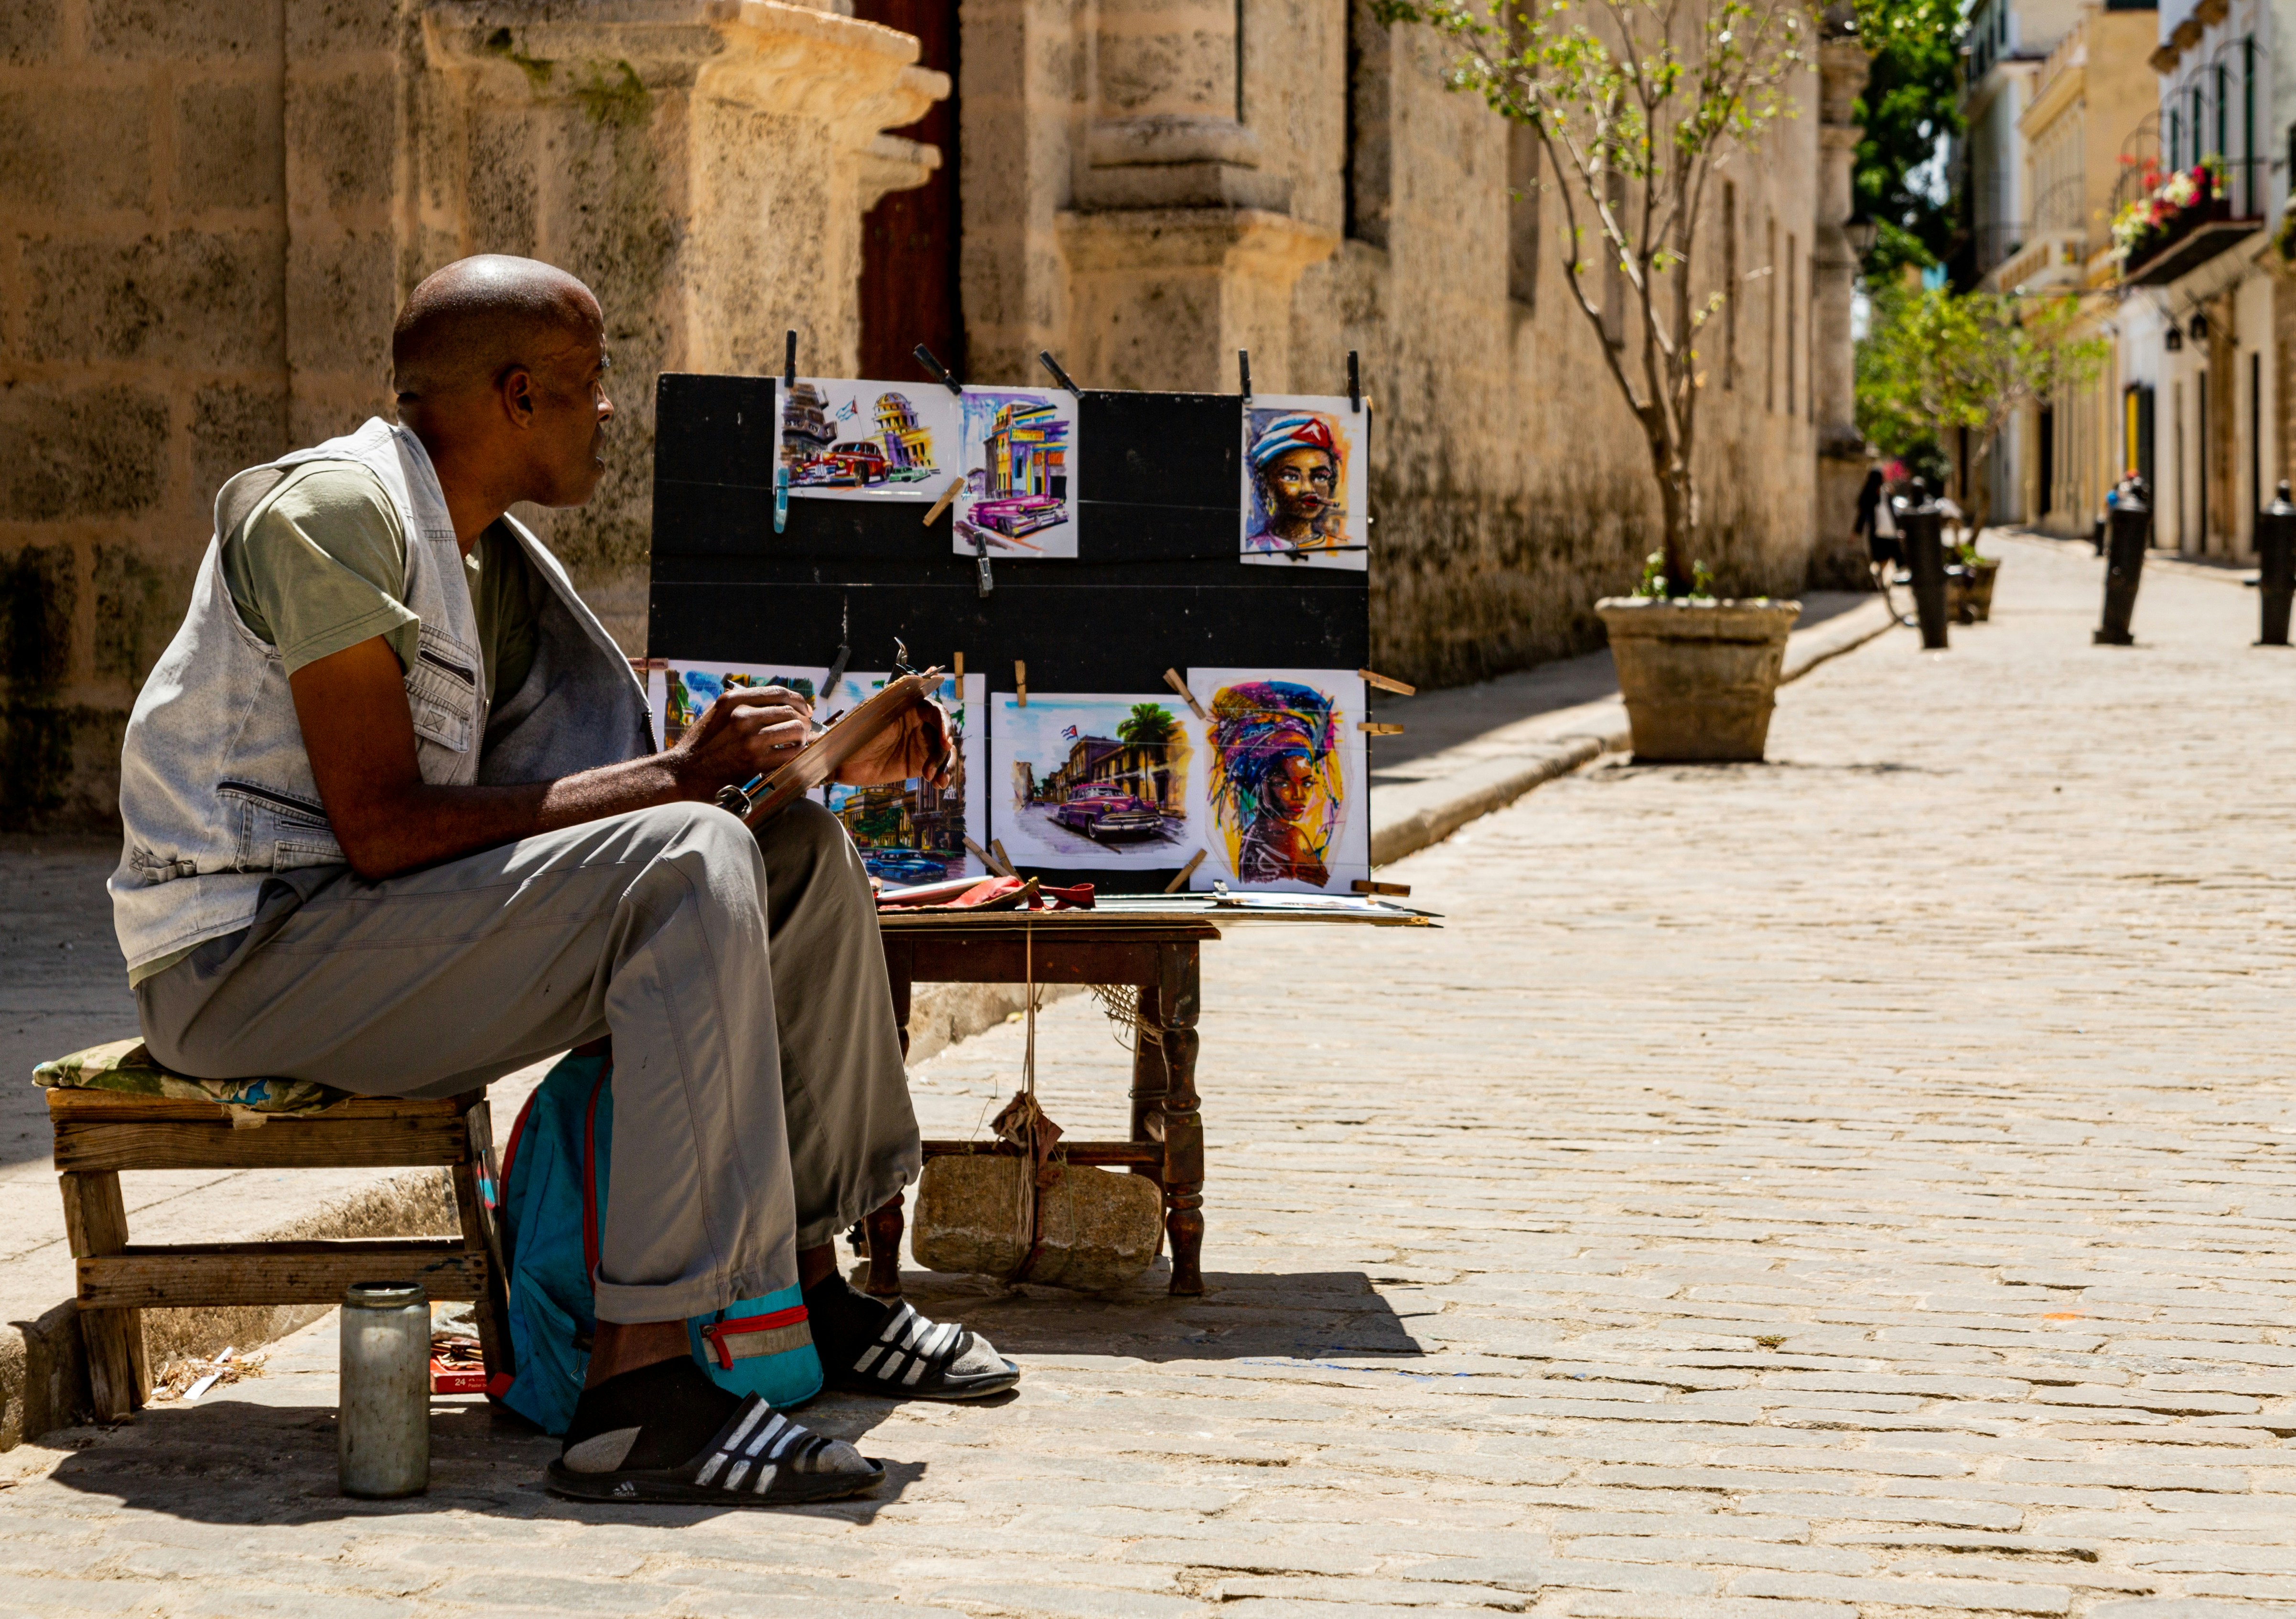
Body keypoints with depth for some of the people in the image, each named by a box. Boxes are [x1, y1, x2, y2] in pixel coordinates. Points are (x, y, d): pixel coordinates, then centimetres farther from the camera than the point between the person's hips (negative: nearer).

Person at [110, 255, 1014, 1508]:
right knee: (689, 862, -28)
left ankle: (809, 1298, 11)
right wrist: (674, 777, -23)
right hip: (247, 953, -10)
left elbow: (597, 773, 18)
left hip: (383, 933, 10)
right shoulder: (330, 513, -15)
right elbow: (381, 829, -23)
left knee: (798, 854, 4)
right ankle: (640, 1390, -35)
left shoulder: (498, 559, 14)